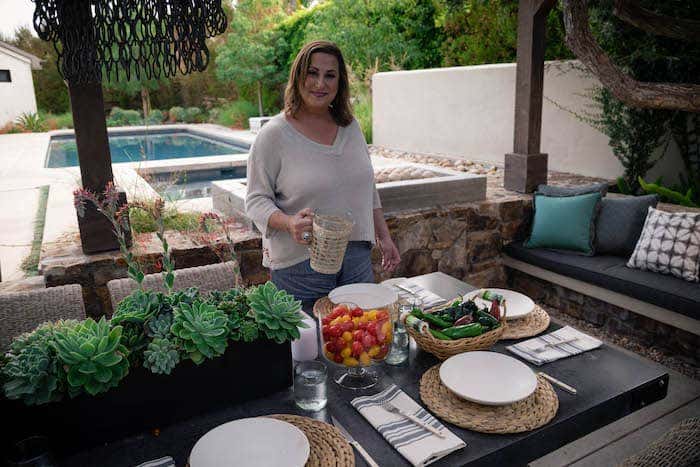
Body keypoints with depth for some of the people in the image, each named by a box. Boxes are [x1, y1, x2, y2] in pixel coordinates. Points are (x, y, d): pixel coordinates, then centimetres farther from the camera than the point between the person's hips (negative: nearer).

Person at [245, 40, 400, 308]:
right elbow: (256, 200, -9)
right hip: (299, 263, -5)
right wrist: (289, 223, -27)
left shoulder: (351, 126, 7)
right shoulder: (274, 135, -9)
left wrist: (383, 237, 13)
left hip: (357, 256, 5)